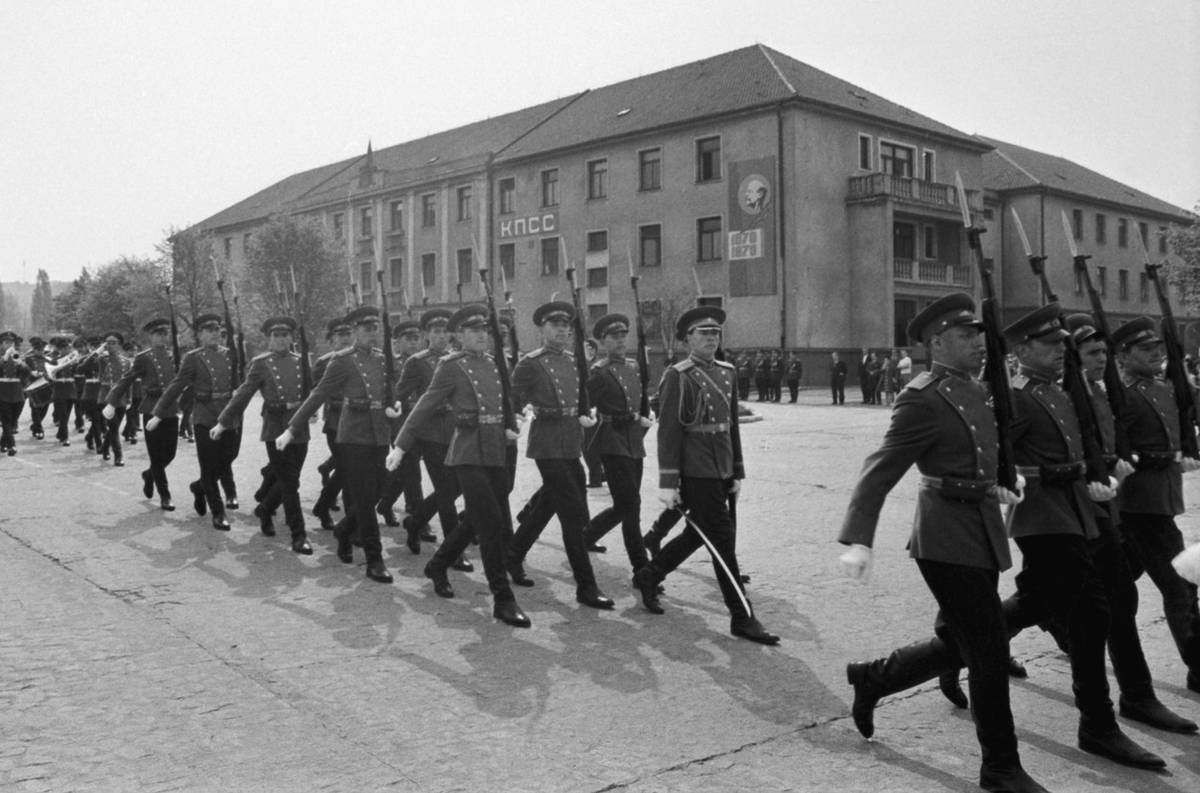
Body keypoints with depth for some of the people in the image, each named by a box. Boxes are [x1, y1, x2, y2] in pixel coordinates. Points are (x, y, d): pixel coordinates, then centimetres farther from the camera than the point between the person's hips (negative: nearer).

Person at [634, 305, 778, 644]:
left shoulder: (727, 373, 12)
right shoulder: (678, 376, -9)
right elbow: (668, 431, -12)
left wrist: (737, 471, 15)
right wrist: (667, 482, -15)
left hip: (721, 473, 8)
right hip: (696, 473, -8)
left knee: (698, 533, 18)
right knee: (723, 540, -4)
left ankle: (648, 576, 38)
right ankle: (742, 617, 5)